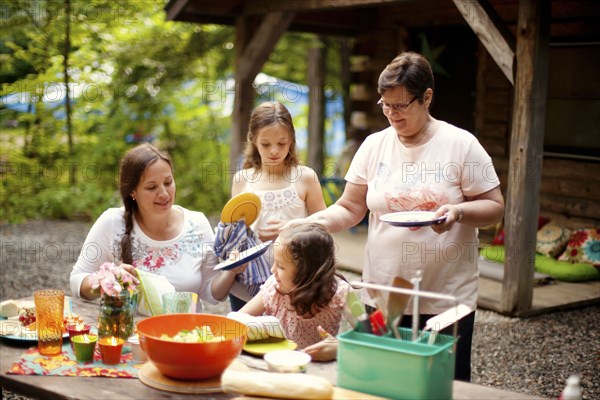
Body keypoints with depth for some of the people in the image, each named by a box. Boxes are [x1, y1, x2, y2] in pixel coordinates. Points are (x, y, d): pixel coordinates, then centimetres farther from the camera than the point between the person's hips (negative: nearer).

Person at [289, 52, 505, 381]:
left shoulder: (462, 145, -6)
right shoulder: (374, 146, 3)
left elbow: (494, 207, -3)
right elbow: (350, 208, 5)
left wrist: (459, 211, -22)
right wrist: (316, 221, -14)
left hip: (447, 298, -3)